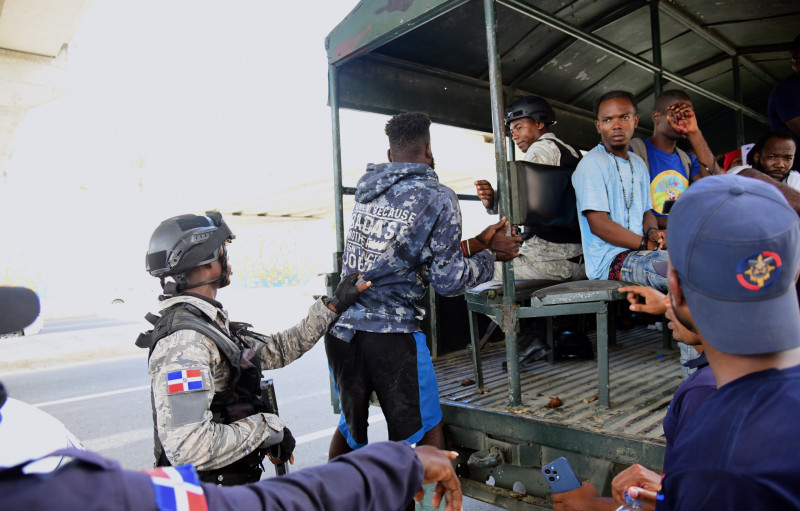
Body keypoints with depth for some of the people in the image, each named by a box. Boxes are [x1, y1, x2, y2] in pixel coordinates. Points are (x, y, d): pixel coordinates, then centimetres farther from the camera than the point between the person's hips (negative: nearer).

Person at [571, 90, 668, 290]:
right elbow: (598, 224, -14)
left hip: (637, 253, 8)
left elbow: (647, 212, 21)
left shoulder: (638, 164, 20)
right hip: (609, 259, -8)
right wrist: (646, 244, -14)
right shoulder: (591, 164, -7)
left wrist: (652, 232, -3)